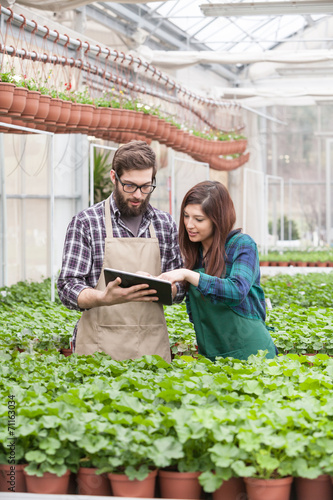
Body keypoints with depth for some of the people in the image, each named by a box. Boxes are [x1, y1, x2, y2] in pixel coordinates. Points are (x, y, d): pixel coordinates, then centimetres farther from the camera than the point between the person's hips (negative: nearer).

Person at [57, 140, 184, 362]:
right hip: (100, 345, -3)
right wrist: (104, 298, -26)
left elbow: (178, 289, 11)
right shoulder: (86, 222, -1)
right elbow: (68, 287, -6)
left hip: (153, 346, 3)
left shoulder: (166, 224, 10)